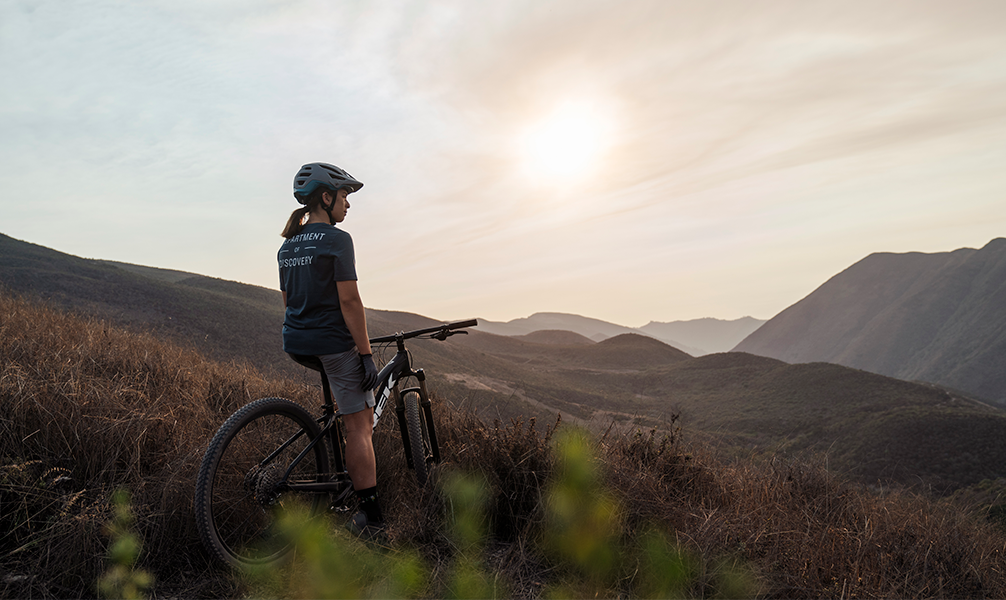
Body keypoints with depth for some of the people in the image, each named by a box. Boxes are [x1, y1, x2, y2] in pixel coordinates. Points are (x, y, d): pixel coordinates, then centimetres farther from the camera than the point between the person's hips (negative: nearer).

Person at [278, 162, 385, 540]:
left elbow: (288, 299, 18)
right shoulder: (336, 239, -13)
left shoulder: (288, 245, 13)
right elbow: (349, 300, -18)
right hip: (333, 342, -9)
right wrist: (366, 353, -15)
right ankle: (372, 519, 0)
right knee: (359, 425, -3)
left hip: (295, 343, 9)